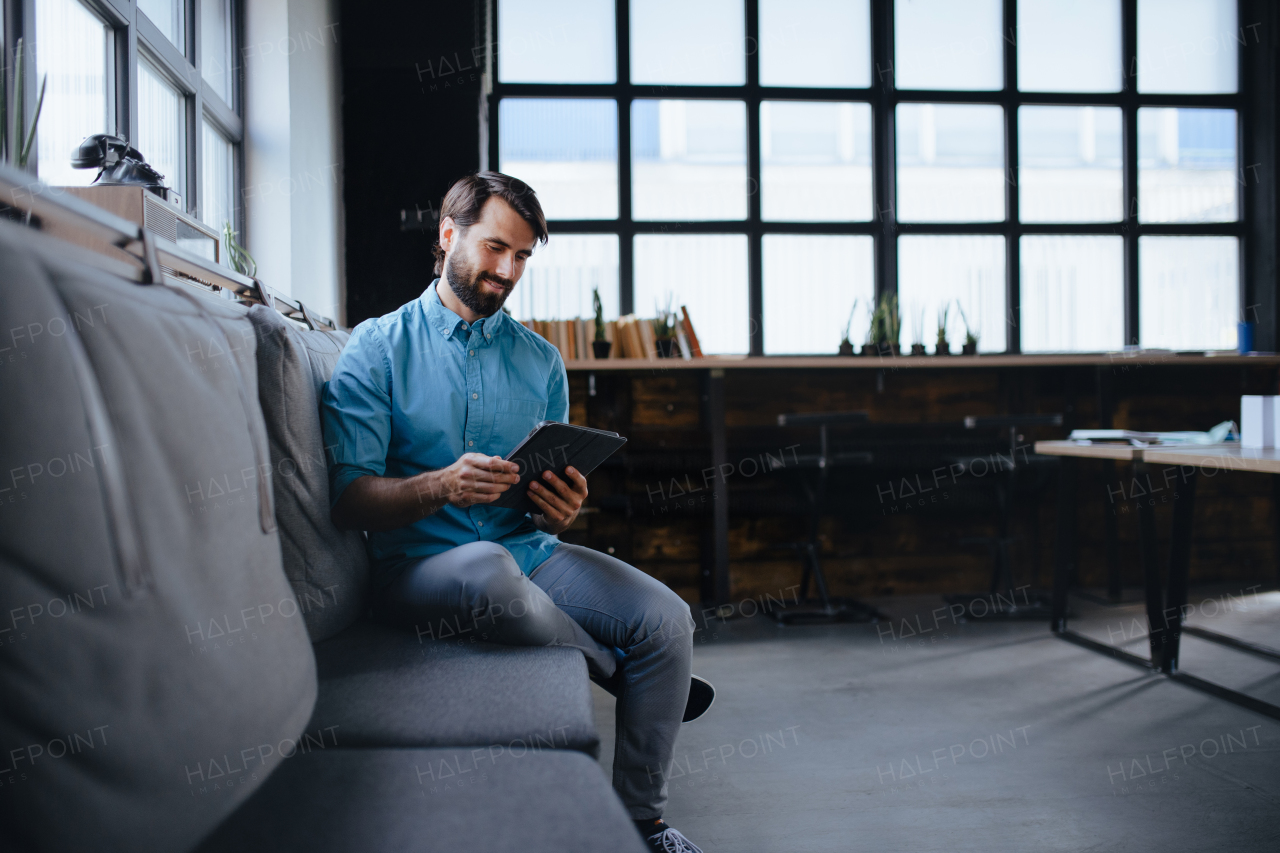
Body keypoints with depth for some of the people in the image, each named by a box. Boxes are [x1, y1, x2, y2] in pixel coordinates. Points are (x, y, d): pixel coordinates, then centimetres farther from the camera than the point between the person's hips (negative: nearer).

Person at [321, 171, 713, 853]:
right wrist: (441, 487, -29)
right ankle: (613, 669, -7)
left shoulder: (540, 360, 12)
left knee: (666, 618, -18)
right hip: (418, 566, -4)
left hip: (530, 553, 4)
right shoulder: (378, 348, -1)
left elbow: (552, 508, 12)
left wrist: (562, 510, -13)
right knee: (487, 567, -39)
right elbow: (347, 499, -10)